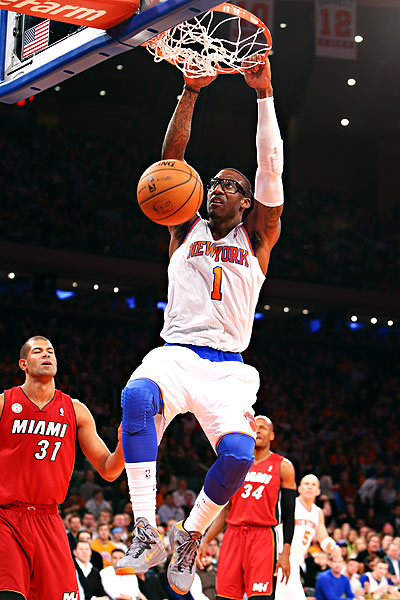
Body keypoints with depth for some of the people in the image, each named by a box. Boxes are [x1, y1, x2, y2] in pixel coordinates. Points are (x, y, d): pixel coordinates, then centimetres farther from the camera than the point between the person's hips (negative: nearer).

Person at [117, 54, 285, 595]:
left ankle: (189, 537, 1)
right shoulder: (186, 230, 16)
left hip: (227, 367, 0)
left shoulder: (257, 239, 14)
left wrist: (264, 95, -6)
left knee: (238, 454, -28)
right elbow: (171, 159, 5)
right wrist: (191, 92, -5)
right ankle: (147, 534, -37)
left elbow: (271, 167, 2)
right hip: (176, 353, 0)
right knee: (138, 397, -37)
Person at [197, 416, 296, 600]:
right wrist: (205, 541, 10)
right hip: (233, 535, 4)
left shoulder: (282, 467, 5)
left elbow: (289, 514, 2)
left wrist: (285, 553, -7)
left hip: (263, 537, -4)